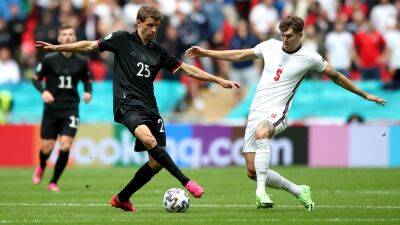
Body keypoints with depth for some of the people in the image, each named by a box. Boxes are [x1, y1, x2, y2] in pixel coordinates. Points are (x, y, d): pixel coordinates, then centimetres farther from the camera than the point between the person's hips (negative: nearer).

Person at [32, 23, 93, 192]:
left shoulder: (80, 62, 2)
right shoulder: (49, 59, -4)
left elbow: (87, 81, 16)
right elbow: (36, 79, 3)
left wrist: (88, 92, -5)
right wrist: (43, 91, -16)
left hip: (70, 109, 1)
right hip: (51, 108, -1)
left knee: (65, 146, -14)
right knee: (47, 148, 2)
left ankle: (54, 182, 3)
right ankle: (41, 168, 39)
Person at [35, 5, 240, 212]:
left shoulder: (158, 51, 18)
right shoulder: (123, 40, 6)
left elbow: (186, 69, 20)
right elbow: (90, 46, 7)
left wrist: (218, 80, 17)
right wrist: (56, 48, 2)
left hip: (150, 107, 6)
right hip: (128, 102, -6)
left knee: (156, 162, -2)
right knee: (148, 138, -34)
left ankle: (122, 198, 15)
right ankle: (185, 181, -34)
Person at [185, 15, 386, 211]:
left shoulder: (309, 58, 0)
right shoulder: (270, 46, 10)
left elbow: (335, 76, 14)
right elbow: (239, 55, 21)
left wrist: (365, 95, 19)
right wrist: (205, 52, 21)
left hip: (276, 113, -5)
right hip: (256, 112, 5)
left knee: (261, 132, -41)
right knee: (252, 172, -2)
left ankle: (261, 190, -45)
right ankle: (299, 191, 16)